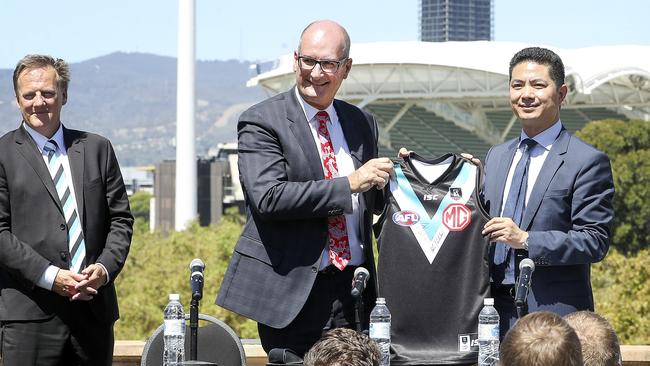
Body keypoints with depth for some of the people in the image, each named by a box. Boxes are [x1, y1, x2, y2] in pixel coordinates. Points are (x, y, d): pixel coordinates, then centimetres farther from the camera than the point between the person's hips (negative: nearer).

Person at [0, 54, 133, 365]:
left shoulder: (97, 149, 14)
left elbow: (121, 219, 13)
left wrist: (106, 267, -6)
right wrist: (49, 276, -15)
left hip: (94, 307, 4)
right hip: (31, 313, -4)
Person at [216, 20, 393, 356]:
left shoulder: (361, 123, 15)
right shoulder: (262, 122, -5)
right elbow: (268, 197, -19)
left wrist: (391, 178, 1)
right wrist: (350, 183, -18)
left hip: (354, 290, 5)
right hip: (292, 292, -5)